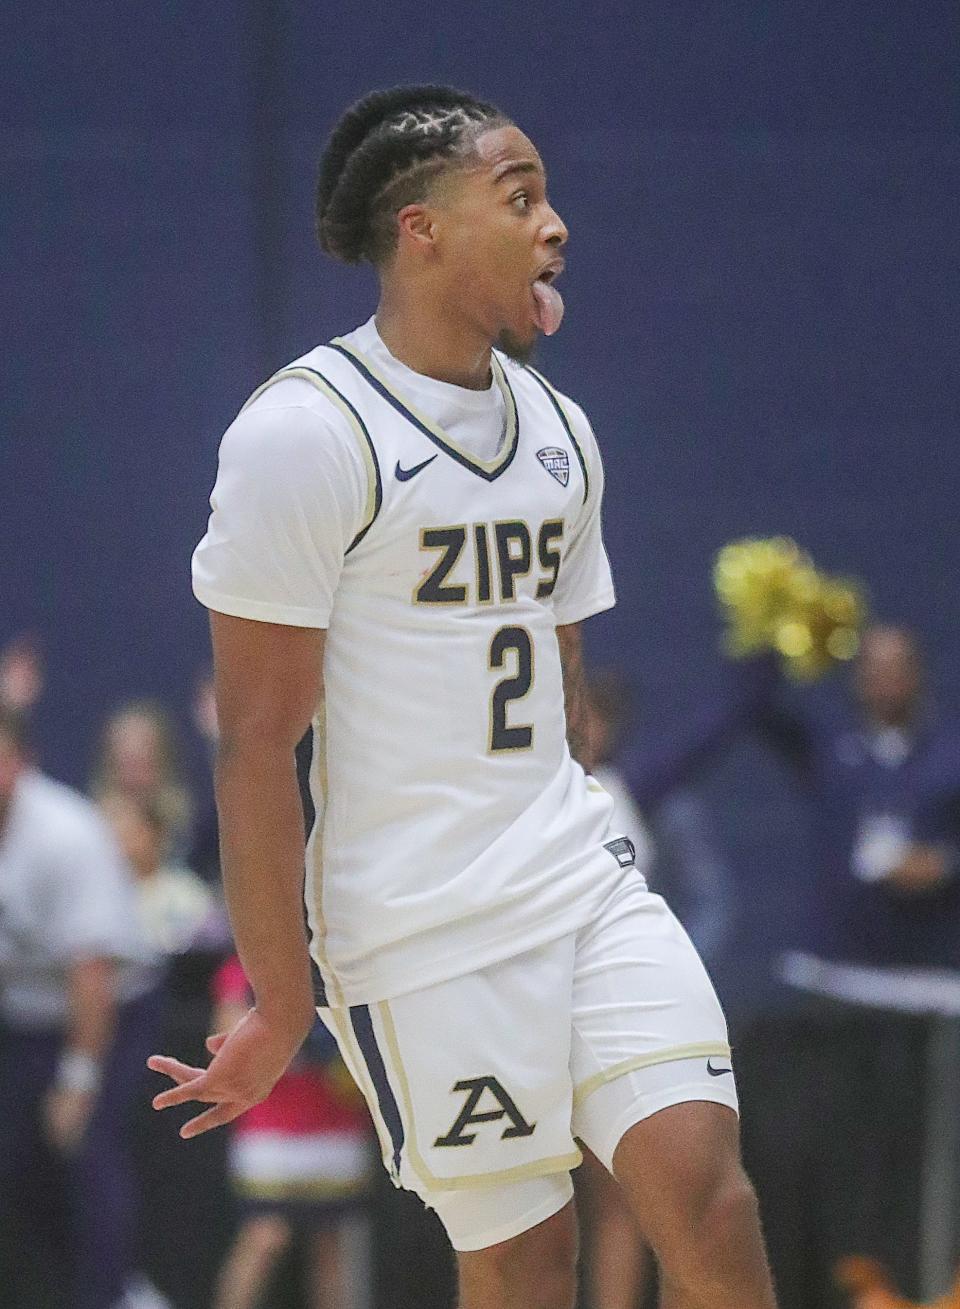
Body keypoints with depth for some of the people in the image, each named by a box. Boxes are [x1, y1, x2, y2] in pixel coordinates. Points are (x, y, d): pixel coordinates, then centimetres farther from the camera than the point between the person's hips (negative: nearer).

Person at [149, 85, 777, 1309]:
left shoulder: (558, 430, 12)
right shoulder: (304, 433, -11)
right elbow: (256, 744, -12)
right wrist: (281, 1005, -13)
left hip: (587, 887, 6)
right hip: (415, 931, -6)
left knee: (705, 1195, -10)